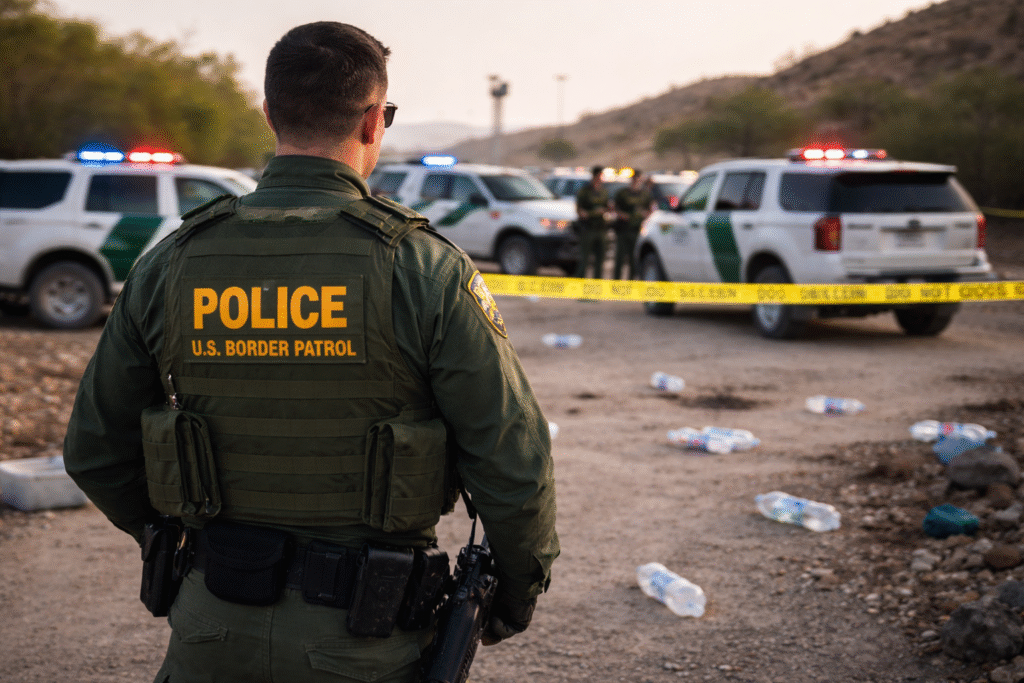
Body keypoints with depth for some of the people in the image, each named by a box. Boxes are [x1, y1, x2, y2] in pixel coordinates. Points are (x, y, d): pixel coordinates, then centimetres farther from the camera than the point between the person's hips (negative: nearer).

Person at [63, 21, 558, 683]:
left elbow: (95, 450, 6)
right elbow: (514, 461, -13)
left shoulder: (170, 265, -2)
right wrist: (519, 588, 5)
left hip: (217, 628, 2)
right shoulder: (426, 269, -13)